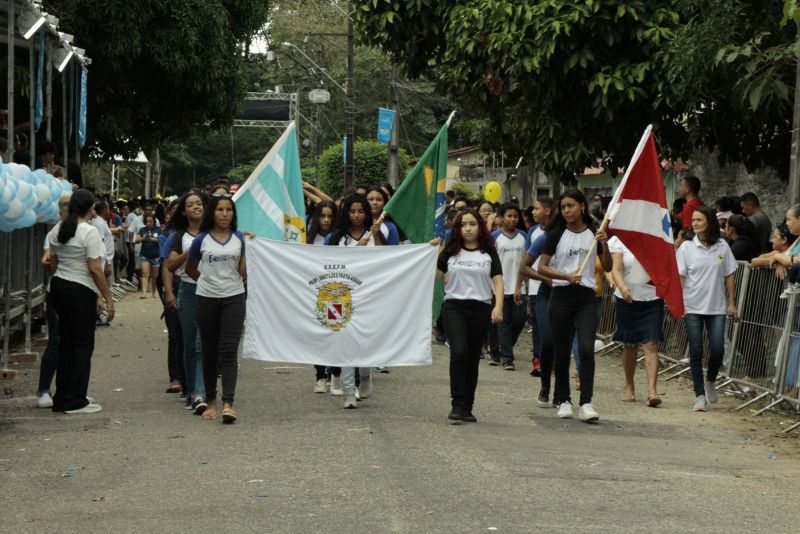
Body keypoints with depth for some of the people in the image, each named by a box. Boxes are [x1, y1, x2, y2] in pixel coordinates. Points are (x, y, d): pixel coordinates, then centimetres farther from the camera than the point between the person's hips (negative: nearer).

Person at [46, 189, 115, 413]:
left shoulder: (57, 230, 8)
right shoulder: (89, 232, -15)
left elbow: (54, 260, 14)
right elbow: (95, 269, -18)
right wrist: (108, 298, -12)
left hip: (58, 285, 8)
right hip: (81, 291, -8)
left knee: (65, 342, 14)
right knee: (82, 345, 0)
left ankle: (62, 399, 16)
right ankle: (75, 401, 0)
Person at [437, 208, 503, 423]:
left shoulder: (489, 253, 7)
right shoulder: (451, 252, 8)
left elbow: (498, 281, 2)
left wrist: (498, 306, -11)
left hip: (480, 308, 1)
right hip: (454, 306, -1)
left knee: (473, 359, 6)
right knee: (459, 352, -19)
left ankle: (467, 407, 14)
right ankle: (457, 404, -16)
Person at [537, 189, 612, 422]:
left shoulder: (594, 234, 6)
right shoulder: (557, 234, 1)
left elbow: (608, 267, 8)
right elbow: (542, 267, -3)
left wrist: (604, 244, -8)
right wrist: (565, 276, -17)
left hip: (586, 297, 0)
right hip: (561, 296, 0)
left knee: (587, 349, -12)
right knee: (561, 351, 5)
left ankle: (586, 403, -12)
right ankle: (563, 400, 17)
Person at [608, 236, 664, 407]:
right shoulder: (618, 240, -3)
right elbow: (616, 269, -13)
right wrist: (622, 287, -31)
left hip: (653, 298, 0)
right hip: (628, 299, 0)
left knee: (651, 344, -10)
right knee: (630, 345, 12)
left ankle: (652, 390, -16)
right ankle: (629, 386, 30)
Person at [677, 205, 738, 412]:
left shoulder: (722, 246, 3)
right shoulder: (687, 247, -1)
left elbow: (729, 277, 7)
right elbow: (680, 277, -2)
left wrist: (732, 303, 5)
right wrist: (678, 304, -10)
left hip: (716, 308, 1)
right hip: (693, 308, -1)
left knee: (717, 350, -5)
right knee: (696, 352, -1)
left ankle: (710, 381, 24)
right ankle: (700, 396, 6)